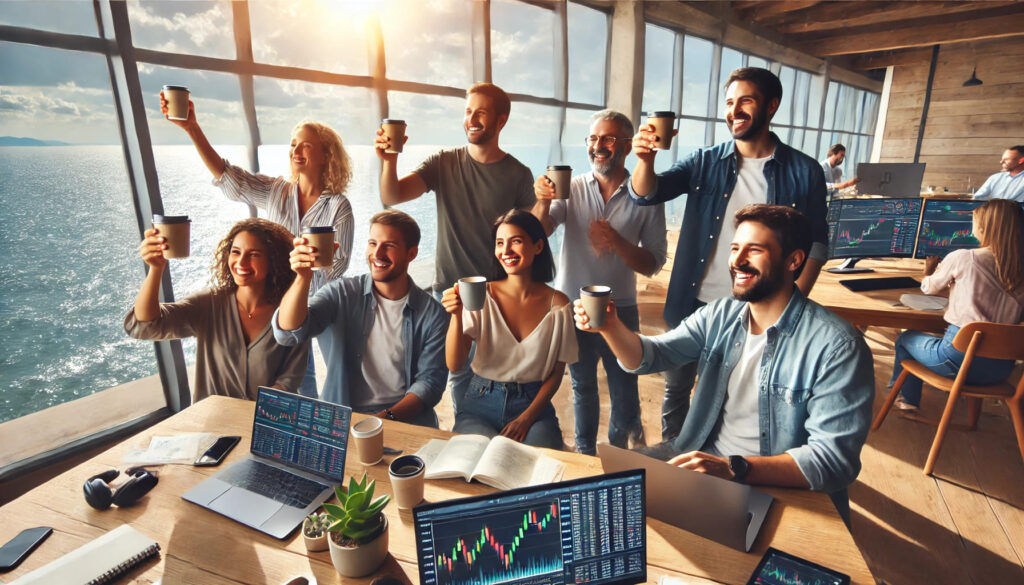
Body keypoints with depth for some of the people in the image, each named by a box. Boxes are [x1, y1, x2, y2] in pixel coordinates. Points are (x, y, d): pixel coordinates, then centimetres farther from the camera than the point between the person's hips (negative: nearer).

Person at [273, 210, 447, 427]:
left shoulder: (432, 313, -1)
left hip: (405, 417, 0)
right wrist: (303, 278, -24)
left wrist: (388, 416, -15)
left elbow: (430, 380, -1)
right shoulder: (342, 293, 3)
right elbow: (287, 334, -8)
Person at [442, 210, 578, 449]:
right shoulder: (482, 295, -4)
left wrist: (527, 418, -8)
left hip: (533, 405, 1)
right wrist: (456, 315, -25)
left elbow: (556, 374, 4)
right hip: (481, 404, 0)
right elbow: (454, 365, -10)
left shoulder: (557, 303, -2)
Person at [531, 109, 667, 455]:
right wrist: (543, 202, -35)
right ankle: (585, 452, 41)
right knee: (582, 386, 19)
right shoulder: (572, 188, -3)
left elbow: (653, 263, -7)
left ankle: (621, 452, 42)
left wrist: (616, 241, -24)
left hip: (620, 310, -1)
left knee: (624, 390, 14)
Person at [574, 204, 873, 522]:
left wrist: (734, 468, -33)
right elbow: (648, 357, -1)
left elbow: (835, 460, -20)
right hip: (701, 458, 6)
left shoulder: (836, 347, -17)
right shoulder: (718, 315, 2)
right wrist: (611, 326, -23)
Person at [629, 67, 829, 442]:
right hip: (694, 304, 2)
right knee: (676, 388, 14)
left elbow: (816, 242, 2)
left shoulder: (804, 171, -2)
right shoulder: (704, 162, 1)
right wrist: (645, 158, -30)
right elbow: (646, 195, -9)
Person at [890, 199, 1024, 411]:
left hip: (962, 358, -5)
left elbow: (928, 288, 6)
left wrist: (929, 271, 30)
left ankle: (907, 398, 35)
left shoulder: (962, 258, -12)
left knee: (906, 338, 23)